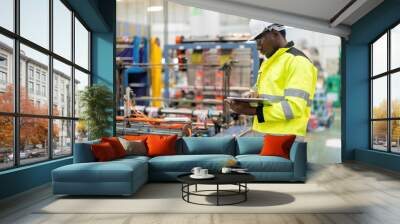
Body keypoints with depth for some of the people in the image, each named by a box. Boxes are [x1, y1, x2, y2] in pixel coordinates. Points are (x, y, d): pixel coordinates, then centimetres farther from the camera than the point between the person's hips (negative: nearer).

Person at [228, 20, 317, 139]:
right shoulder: (267, 62, 17)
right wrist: (244, 104, -1)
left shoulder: (298, 61, -11)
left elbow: (294, 108, -20)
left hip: (284, 137, -8)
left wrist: (253, 111, -24)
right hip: (262, 134, 8)